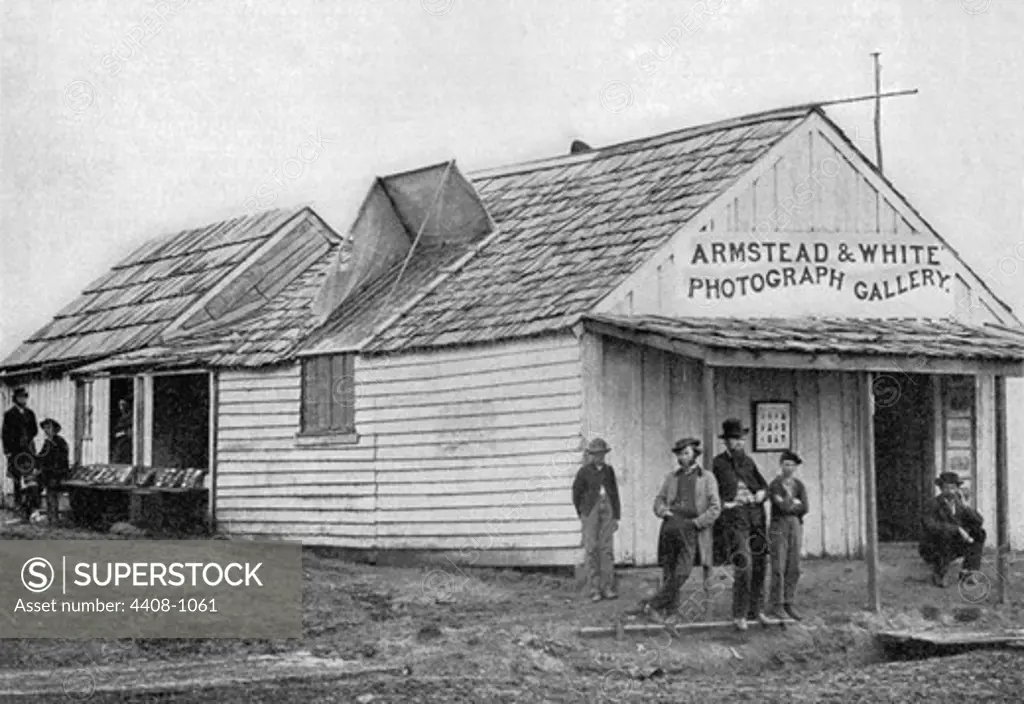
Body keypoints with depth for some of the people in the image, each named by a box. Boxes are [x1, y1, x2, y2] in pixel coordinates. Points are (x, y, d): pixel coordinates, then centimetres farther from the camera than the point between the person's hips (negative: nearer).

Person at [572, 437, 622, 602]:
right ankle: (594, 589, -4)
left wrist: (616, 517, 9)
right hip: (590, 510, -3)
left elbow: (615, 494, 13)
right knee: (592, 549, -5)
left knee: (607, 548, -1)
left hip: (607, 510, 3)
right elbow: (576, 494, 6)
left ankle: (607, 588, 1)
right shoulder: (584, 471, 0)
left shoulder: (608, 470, 11)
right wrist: (582, 515, 5)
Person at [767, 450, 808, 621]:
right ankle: (775, 606, -4)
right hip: (778, 527, -5)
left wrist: (789, 505, -10)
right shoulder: (774, 485, -7)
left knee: (794, 568, 3)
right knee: (778, 568, -8)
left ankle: (788, 604, 10)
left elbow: (804, 509, -3)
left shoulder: (800, 486, 9)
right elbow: (783, 506, -19)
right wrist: (795, 502, -4)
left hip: (795, 527, 5)